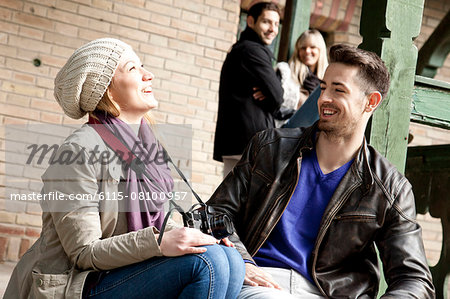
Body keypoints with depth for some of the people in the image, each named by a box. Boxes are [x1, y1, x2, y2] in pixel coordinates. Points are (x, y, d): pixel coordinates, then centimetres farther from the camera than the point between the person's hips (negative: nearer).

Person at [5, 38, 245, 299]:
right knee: (207, 262, -24)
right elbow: (84, 252, -18)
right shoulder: (79, 151, -16)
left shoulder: (144, 144, 8)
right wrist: (159, 242, -30)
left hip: (125, 272, 8)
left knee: (231, 260, -11)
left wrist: (193, 236, -5)